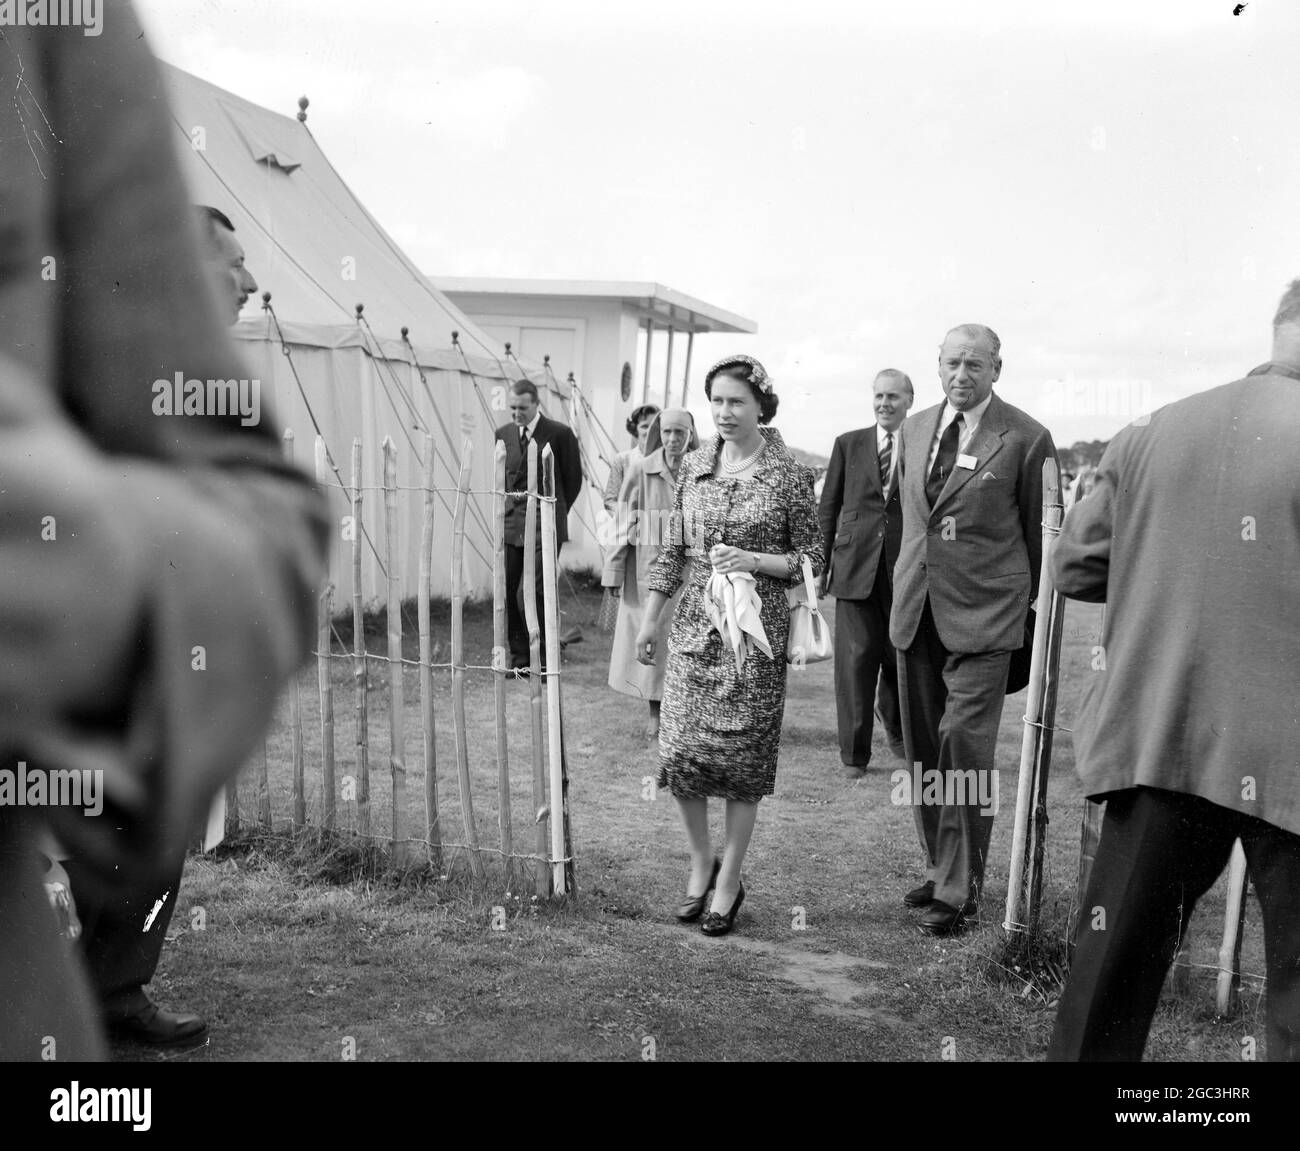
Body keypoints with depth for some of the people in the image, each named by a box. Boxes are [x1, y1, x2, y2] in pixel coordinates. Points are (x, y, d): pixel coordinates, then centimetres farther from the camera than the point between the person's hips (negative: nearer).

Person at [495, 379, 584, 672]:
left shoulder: (560, 433, -7)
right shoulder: (503, 434, 8)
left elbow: (574, 478, 4)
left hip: (544, 527, -5)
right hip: (511, 525, 6)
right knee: (507, 595, 5)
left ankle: (543, 661, 1)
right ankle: (519, 658, 17)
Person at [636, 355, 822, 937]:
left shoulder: (788, 474, -4)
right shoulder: (693, 466, 7)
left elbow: (812, 558, 0)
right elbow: (674, 550, 12)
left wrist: (753, 561, -15)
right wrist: (649, 619, 10)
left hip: (755, 631, -3)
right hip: (694, 626, 3)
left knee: (742, 754, 2)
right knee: (679, 751, -1)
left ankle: (729, 882, 18)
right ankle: (701, 862, 23)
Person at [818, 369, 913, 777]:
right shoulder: (848, 444, 8)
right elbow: (827, 508, 9)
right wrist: (820, 564, 4)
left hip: (906, 570, 0)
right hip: (855, 567, 0)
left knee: (900, 656, 7)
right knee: (856, 658, -2)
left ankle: (893, 721, 38)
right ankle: (854, 753, 9)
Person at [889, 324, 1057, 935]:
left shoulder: (1026, 438, -6)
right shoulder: (915, 428, 11)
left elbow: (1039, 532, 1)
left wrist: (1031, 605, 7)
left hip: (983, 611, -6)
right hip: (915, 610, 6)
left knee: (964, 743, -10)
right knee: (923, 747, 11)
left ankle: (960, 889, 1)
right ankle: (939, 867, 26)